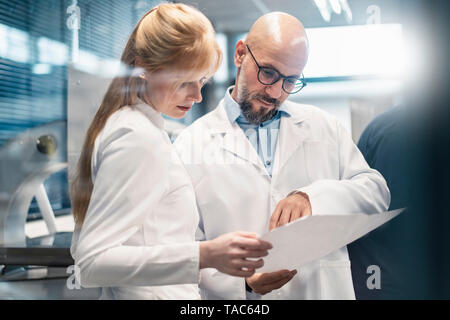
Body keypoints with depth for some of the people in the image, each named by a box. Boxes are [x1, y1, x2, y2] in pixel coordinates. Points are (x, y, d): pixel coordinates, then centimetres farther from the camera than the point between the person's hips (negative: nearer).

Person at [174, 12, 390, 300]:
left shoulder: (324, 126, 8)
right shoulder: (191, 145, -2)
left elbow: (376, 191, 3)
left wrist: (313, 197, -15)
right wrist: (243, 281, -23)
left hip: (324, 288, 2)